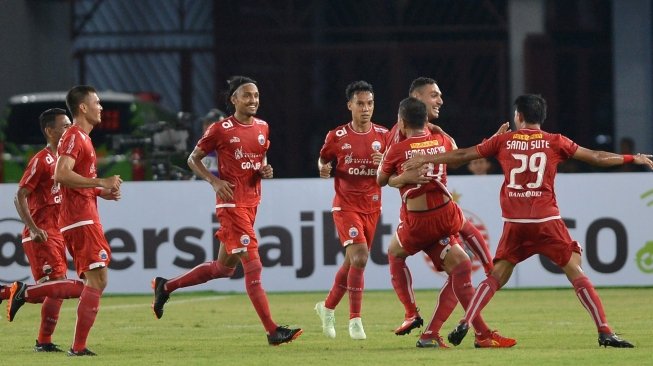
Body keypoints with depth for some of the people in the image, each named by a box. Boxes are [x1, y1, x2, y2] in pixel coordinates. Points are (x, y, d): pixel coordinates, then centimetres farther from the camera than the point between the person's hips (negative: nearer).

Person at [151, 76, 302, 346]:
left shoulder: (262, 127, 10)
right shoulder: (220, 130, -8)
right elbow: (193, 159, 1)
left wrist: (265, 170, 2)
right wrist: (215, 181, -14)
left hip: (252, 202, 8)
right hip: (231, 204, -8)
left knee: (224, 267, 15)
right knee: (253, 265, -12)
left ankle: (166, 286, 31)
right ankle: (273, 331, -13)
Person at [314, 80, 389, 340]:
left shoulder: (383, 136, 1)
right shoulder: (337, 137, -5)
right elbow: (323, 160, 10)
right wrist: (324, 169, -13)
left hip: (372, 208, 4)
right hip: (345, 206, -4)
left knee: (352, 262, 11)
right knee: (359, 257, -19)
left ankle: (327, 307, 34)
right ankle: (355, 319, -12)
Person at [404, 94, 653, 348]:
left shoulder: (503, 141, 9)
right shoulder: (554, 142, 5)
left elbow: (463, 155, 16)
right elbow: (596, 158, 8)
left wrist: (424, 160, 28)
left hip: (514, 222, 2)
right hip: (546, 220, -2)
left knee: (497, 276, 12)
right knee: (575, 272, 1)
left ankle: (464, 324, -1)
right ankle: (605, 332, -8)